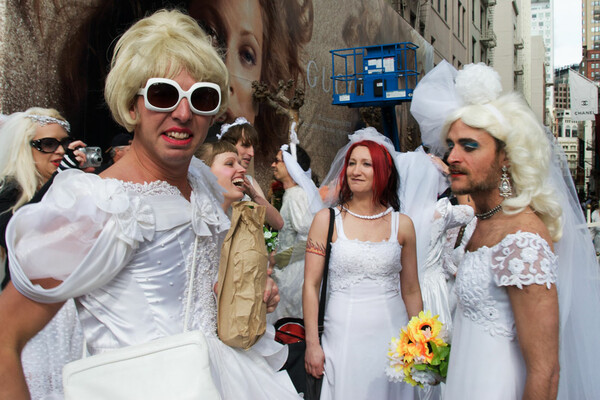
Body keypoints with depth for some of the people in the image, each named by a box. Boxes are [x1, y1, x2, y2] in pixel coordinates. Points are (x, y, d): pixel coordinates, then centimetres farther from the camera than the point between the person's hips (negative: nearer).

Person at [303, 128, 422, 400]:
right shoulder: (327, 219, -2)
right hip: (343, 335, -1)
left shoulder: (402, 224, 2)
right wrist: (312, 343, -5)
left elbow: (411, 291, 8)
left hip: (391, 334, 2)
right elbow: (311, 285, -3)